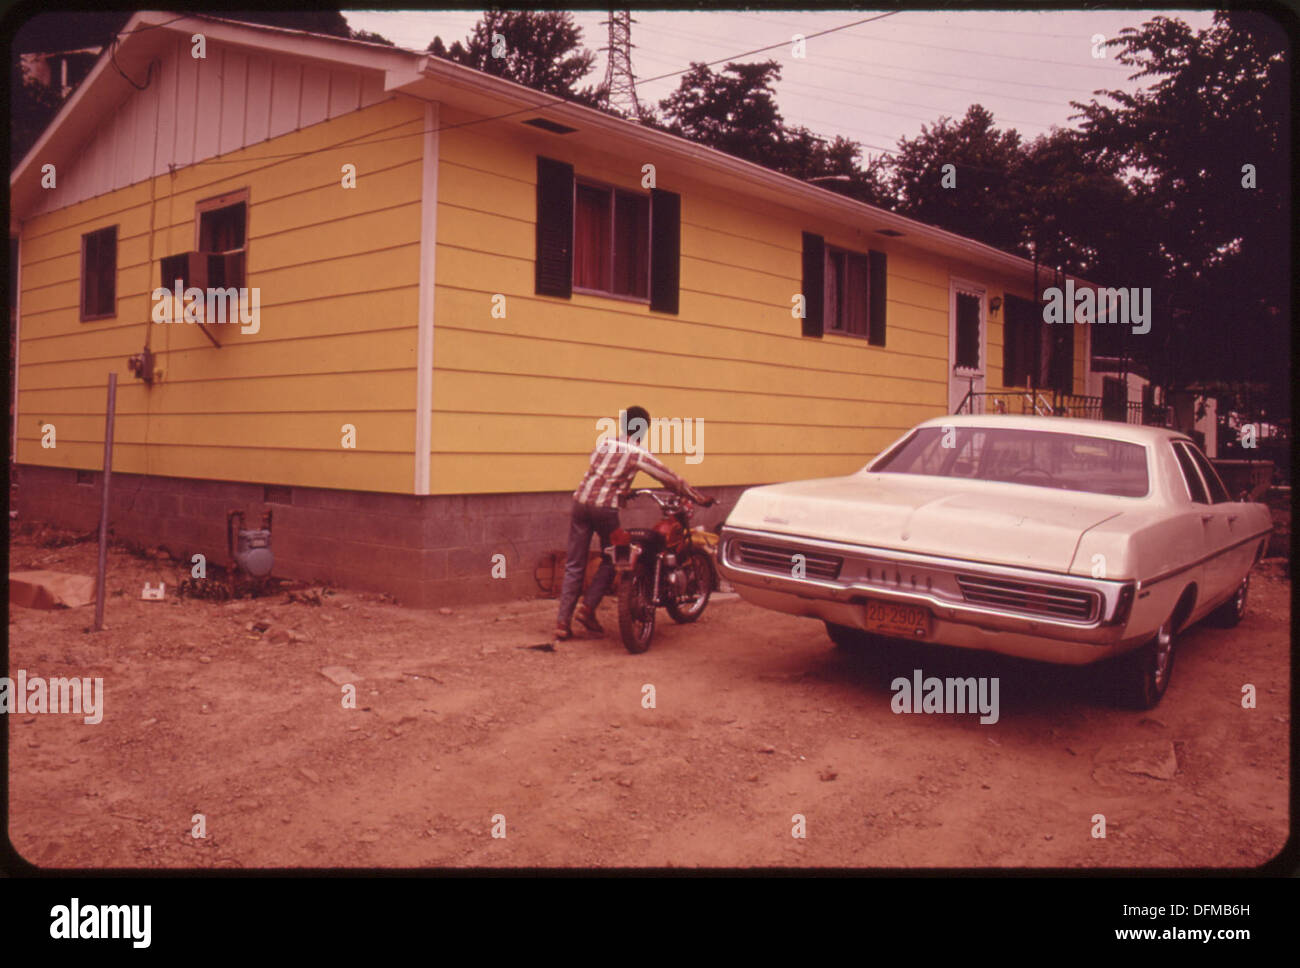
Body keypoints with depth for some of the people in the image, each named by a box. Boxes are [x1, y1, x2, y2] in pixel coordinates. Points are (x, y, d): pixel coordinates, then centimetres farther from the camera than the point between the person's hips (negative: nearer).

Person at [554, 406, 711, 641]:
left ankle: (562, 623, 6)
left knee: (574, 566, 8)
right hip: (605, 509, -5)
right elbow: (672, 480, 3)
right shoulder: (639, 454, -2)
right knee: (610, 561, 16)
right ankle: (587, 608, 7)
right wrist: (701, 499, 13)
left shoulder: (604, 442, 13)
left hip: (580, 501, 5)